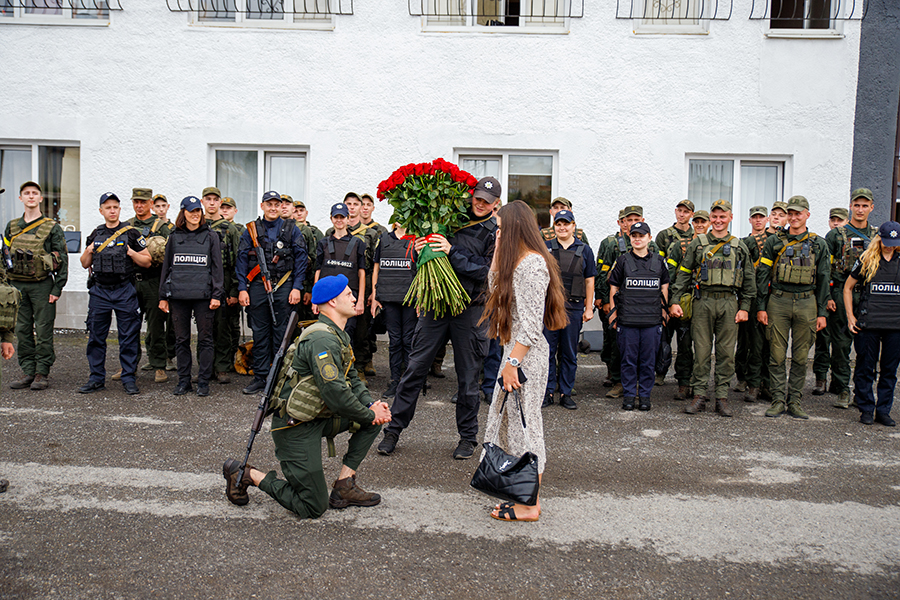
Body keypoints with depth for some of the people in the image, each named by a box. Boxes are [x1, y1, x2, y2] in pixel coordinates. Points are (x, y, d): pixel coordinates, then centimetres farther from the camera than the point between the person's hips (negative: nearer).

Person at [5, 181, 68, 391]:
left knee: (43, 331, -1)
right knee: (23, 330, 7)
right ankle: (27, 372, 14)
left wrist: (57, 289, -9)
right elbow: (5, 257, 17)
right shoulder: (11, 227, 13)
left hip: (42, 285, -4)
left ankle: (42, 373, 6)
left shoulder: (52, 228, 0)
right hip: (17, 285, 4)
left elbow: (63, 260, -3)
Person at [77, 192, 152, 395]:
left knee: (128, 337, -1)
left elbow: (146, 261, 2)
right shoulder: (94, 235, 12)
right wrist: (88, 251, -2)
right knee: (96, 336, 7)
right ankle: (97, 378, 17)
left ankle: (129, 378, 8)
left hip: (124, 292, -3)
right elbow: (85, 264, 18)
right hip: (99, 291, 3)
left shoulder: (131, 233, 2)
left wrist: (131, 253, -15)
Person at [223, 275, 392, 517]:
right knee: (313, 507, -4)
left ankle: (344, 487, 6)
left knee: (378, 414, 1)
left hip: (319, 418, 10)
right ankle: (245, 474, 10)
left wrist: (371, 405, -4)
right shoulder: (322, 339, -23)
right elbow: (336, 394, -28)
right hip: (295, 426, -10)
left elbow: (352, 379, 15)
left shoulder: (339, 336, 10)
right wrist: (368, 415, -14)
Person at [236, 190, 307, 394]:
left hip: (284, 287, -1)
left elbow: (301, 259, 3)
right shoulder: (251, 230, 8)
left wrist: (297, 287, -6)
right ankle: (260, 376, 15)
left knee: (282, 333, 3)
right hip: (258, 287, 1)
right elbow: (242, 260, 7)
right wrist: (242, 288, -1)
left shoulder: (291, 230, 6)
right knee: (259, 334, 6)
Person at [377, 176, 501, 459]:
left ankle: (467, 437, 23)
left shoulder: (496, 232, 1)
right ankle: (394, 428, 15)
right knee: (415, 367, 3)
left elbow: (486, 270, -11)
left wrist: (452, 251, -18)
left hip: (471, 310, -2)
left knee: (467, 376, 6)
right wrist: (421, 251, -7)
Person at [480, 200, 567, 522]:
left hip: (527, 355, -10)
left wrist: (513, 362, -22)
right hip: (517, 351, 10)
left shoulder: (533, 263, -17)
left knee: (523, 423, -2)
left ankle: (529, 506, 10)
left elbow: (531, 323, -21)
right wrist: (498, 252, 15)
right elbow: (495, 286, 25)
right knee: (510, 422, 15)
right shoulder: (518, 260, 13)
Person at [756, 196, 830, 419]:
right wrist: (761, 307, -2)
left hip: (806, 303, 1)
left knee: (800, 356, 5)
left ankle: (794, 401, 14)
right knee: (777, 355, 0)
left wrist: (821, 312, 4)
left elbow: (823, 279, 9)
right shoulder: (774, 242, 6)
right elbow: (762, 275, 5)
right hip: (778, 302, -1)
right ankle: (778, 400, 8)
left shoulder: (819, 245, 9)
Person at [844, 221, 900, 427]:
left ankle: (883, 411, 18)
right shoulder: (866, 261, 3)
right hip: (868, 324, -2)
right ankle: (866, 409, 15)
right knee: (865, 367, 4)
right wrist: (850, 316, 2)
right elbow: (848, 287, 9)